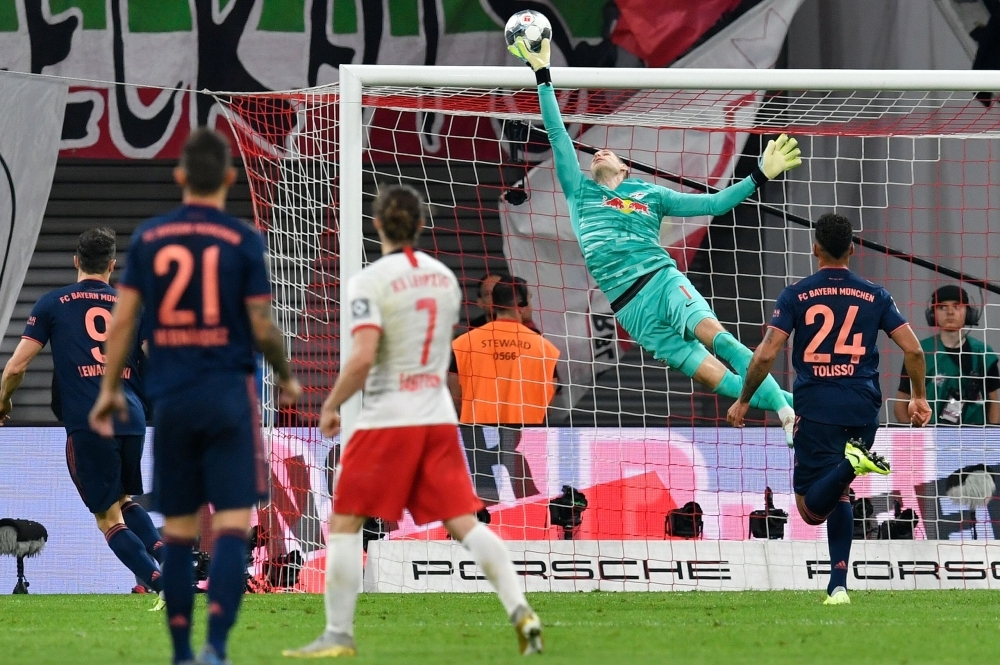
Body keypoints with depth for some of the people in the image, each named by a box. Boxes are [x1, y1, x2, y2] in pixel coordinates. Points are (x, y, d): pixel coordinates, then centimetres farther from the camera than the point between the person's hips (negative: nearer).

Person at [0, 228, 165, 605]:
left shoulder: (52, 304, 7)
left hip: (87, 425, -3)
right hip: (131, 420, 3)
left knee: (109, 518, 4)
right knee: (124, 502, 25)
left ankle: (162, 583, -13)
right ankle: (168, 555, 0)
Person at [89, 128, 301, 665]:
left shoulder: (148, 237, 3)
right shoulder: (242, 240, -5)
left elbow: (122, 319, 3)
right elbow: (262, 327, -5)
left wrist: (109, 389, 13)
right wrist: (287, 378, 12)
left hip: (169, 398, 3)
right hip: (228, 394, -3)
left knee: (177, 530, 11)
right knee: (232, 524, -6)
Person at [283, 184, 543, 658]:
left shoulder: (370, 281, -11)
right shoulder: (444, 278, 9)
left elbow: (362, 358, -20)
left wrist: (331, 406, -7)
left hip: (387, 419, -5)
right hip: (438, 418, 5)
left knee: (343, 524, 5)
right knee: (464, 523, 4)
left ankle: (338, 635, 3)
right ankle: (520, 613, -10)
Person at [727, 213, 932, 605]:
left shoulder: (795, 296, 2)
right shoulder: (874, 296, 7)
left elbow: (766, 355, -6)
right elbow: (913, 350, 4)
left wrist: (743, 400, 8)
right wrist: (920, 397, 19)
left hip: (816, 408, -3)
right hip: (863, 409, 3)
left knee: (812, 509, -3)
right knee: (838, 494, 19)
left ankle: (850, 464, -34)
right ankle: (838, 585, 6)